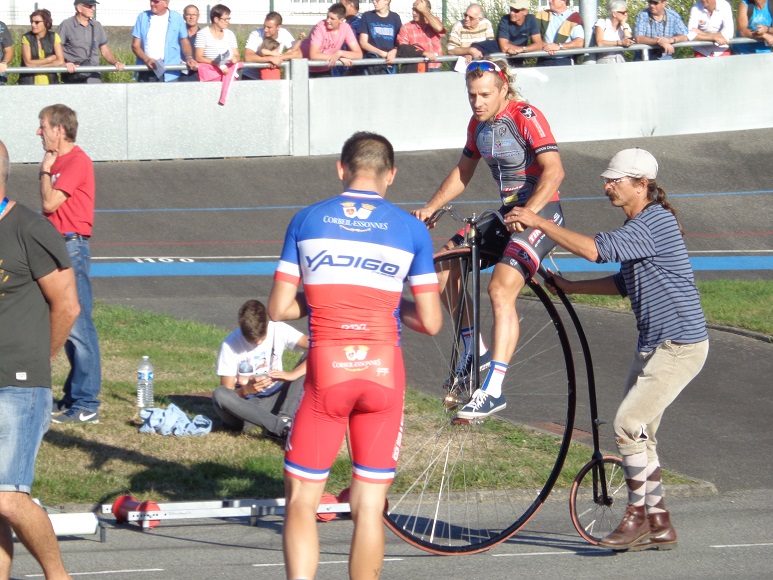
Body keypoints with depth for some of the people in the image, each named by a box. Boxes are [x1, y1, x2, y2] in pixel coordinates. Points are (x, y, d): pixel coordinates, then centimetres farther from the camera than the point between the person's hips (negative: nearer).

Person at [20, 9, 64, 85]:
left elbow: (60, 62, -4)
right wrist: (49, 59, -5)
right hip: (29, 82, -1)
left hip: (50, 82, 1)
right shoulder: (26, 38, 0)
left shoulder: (54, 37, 3)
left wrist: (37, 64, -8)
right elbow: (28, 63, -8)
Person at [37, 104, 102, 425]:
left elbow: (50, 203, -17)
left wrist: (45, 171, -8)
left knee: (77, 326, -9)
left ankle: (86, 405, -8)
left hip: (72, 247, -10)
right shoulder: (59, 161, 16)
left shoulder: (77, 161, -13)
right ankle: (74, 396, 21)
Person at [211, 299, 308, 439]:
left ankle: (285, 419, -32)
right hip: (245, 405, -2)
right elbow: (227, 394, -11)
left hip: (274, 400, 2)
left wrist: (292, 374, -31)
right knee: (219, 394, -36)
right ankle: (284, 427, -41)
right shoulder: (230, 345, -11)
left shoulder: (279, 330, -9)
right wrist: (246, 390, -32)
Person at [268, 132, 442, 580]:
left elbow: (278, 309, 4)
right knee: (370, 506, 7)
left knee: (301, 500, 6)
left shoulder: (308, 220, 5)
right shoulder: (411, 229, 5)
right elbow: (431, 322, 3)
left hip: (327, 371, -1)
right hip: (384, 372, 1)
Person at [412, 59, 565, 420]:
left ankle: (493, 390, -27)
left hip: (541, 214, -8)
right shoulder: (478, 124, 9)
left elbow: (554, 170, -26)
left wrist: (528, 213, -37)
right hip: (508, 214, 8)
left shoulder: (526, 118, -16)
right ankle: (475, 350, 16)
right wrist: (429, 209, 10)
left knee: (500, 289, -25)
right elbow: (463, 173, 21)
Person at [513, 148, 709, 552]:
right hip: (653, 344, 10)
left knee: (628, 425, -14)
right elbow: (624, 283, 26)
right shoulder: (636, 225, 14)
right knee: (638, 432, 10)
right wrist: (570, 287, 19)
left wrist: (538, 223, -25)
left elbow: (595, 250, -30)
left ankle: (638, 514, -1)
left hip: (680, 345, -10)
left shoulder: (656, 222, -19)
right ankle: (658, 525, 16)